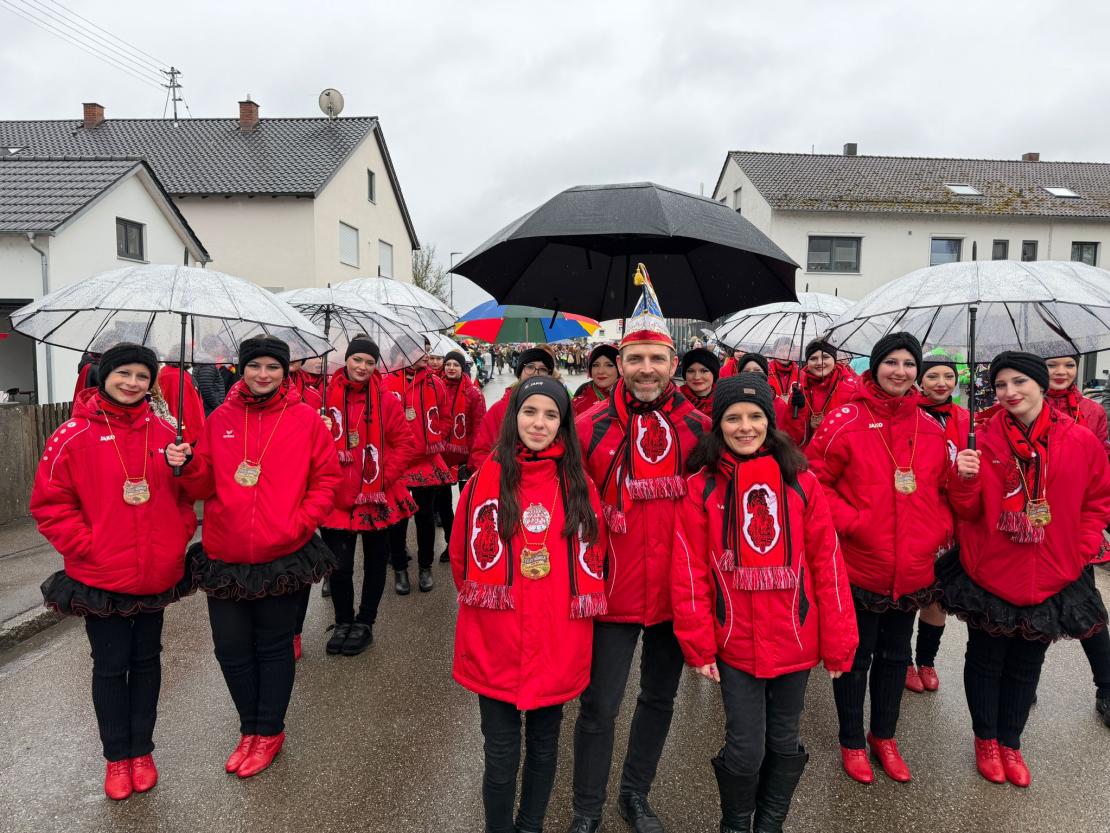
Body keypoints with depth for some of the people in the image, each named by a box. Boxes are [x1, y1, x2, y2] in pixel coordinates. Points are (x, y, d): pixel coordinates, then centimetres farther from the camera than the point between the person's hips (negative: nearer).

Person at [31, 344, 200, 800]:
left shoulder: (165, 433, -1)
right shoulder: (74, 436, -10)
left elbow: (186, 490, 8)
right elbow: (49, 503, -7)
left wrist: (180, 536, -3)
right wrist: (86, 547, -13)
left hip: (157, 575, 3)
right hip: (100, 578, -3)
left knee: (146, 660, 16)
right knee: (111, 666, 11)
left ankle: (142, 750, 33)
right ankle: (116, 756, 30)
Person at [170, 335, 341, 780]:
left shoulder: (305, 419, -4)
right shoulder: (220, 419, 4)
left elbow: (326, 478, -1)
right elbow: (205, 484, 8)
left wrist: (299, 523, -12)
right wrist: (185, 465, -13)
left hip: (282, 556, -3)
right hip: (225, 556, 3)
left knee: (273, 646, 12)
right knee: (231, 648, 13)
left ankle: (269, 732, 31)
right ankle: (250, 727, 35)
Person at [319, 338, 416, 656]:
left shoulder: (387, 402, -4)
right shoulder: (326, 399, -2)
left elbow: (406, 443, -3)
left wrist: (385, 476, -11)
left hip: (377, 498, 0)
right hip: (337, 498, 0)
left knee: (375, 562, 13)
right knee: (339, 565, 6)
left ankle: (364, 623, 31)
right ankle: (343, 622, 29)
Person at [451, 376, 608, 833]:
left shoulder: (580, 485, -1)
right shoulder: (486, 479, -6)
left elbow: (594, 560, 6)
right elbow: (461, 556, 2)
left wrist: (573, 609, 3)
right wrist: (486, 604, 5)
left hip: (559, 646, 2)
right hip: (495, 645, -1)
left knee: (544, 747, 20)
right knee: (502, 756, 11)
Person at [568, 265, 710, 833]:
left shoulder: (701, 429, -2)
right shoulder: (590, 429, -8)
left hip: (677, 591, 3)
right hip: (613, 591, -2)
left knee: (659, 698, 19)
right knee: (600, 705, 7)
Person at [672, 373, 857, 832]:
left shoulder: (801, 481, -2)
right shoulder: (702, 486, -6)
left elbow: (827, 562, -2)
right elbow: (689, 570, -7)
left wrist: (837, 641, -2)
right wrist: (698, 644, -9)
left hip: (794, 640, 2)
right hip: (735, 643, -1)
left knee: (784, 743, 17)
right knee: (746, 749, 5)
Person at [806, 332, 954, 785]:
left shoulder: (932, 429, 5)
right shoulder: (847, 421, -11)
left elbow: (942, 489, 14)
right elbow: (813, 479, -10)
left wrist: (942, 531, 0)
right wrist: (848, 522, -18)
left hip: (913, 568, 5)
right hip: (859, 565, -5)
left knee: (895, 654, 20)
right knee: (856, 655, 11)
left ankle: (884, 736, 41)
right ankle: (852, 742, 32)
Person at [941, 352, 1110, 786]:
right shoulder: (985, 439, -8)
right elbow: (968, 511, -5)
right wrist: (966, 479, -24)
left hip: (1051, 581, 1)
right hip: (989, 575, -1)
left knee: (1026, 666, 18)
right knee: (986, 660, 14)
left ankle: (1010, 742, 39)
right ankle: (985, 738, 36)